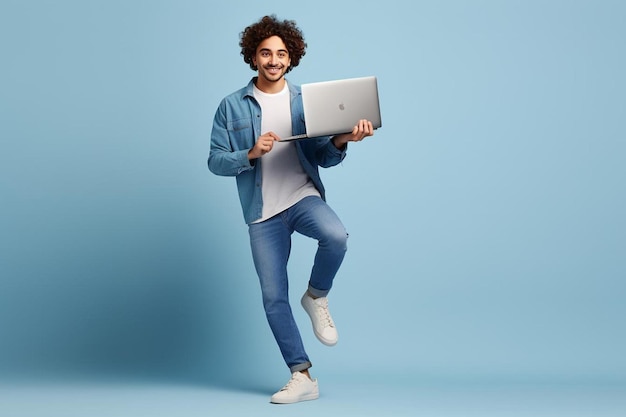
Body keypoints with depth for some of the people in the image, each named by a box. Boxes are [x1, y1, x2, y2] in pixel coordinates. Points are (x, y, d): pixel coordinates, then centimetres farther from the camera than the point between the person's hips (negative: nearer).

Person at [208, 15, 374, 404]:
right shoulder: (232, 106, 3)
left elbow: (323, 159, 4)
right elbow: (215, 161, 0)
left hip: (303, 196, 0)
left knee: (336, 236, -33)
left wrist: (341, 141, -17)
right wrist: (251, 153, -17)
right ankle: (302, 377, 11)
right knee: (274, 297, -1)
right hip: (262, 213, 1)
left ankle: (317, 298, -3)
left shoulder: (306, 101, 5)